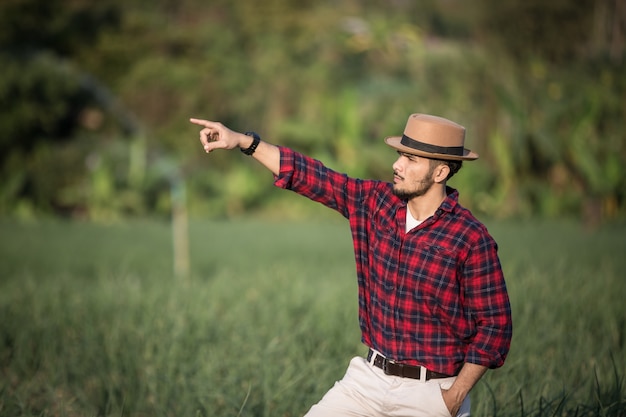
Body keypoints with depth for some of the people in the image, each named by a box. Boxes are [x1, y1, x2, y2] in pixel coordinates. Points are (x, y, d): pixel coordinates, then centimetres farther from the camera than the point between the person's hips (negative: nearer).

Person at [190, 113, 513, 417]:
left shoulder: (471, 239, -14)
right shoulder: (376, 202, 1)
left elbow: (495, 323, -12)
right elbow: (313, 177, 4)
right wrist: (244, 142, -3)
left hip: (431, 391, -5)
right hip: (371, 377, 5)